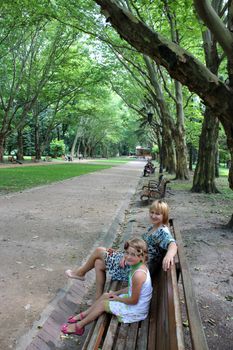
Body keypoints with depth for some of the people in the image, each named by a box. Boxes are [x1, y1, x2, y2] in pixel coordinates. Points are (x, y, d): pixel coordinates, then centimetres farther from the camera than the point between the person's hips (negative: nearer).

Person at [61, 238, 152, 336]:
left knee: (103, 304, 0)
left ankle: (79, 326, 18)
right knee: (105, 296, 13)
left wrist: (117, 298, -10)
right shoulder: (138, 266, -4)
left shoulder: (138, 275, -34)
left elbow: (134, 300, -25)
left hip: (135, 312, -8)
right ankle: (82, 315, 28)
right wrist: (116, 293, 5)